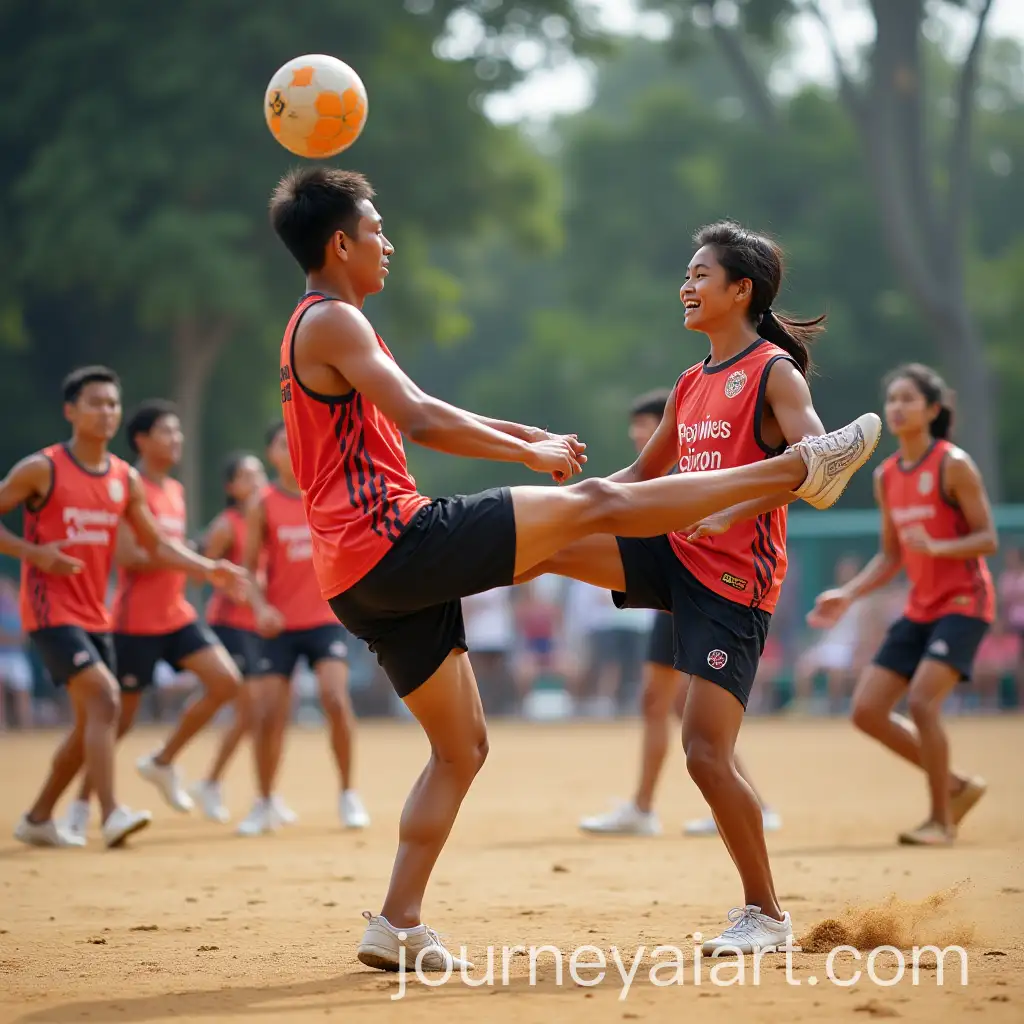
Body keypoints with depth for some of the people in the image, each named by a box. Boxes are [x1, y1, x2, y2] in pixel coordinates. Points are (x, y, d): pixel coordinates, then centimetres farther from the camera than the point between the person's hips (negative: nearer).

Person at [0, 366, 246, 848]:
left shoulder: (126, 479, 8)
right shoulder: (42, 469, -9)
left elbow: (156, 543, 12)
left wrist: (207, 569, -2)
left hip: (95, 616, 7)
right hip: (51, 611, -7)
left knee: (92, 723, 11)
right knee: (104, 697, -23)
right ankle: (111, 814, -27)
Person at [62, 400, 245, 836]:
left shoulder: (176, 490, 13)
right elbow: (127, 556, -20)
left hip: (177, 615, 7)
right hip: (137, 622, -7)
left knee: (227, 681, -7)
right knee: (119, 716, -1)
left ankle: (162, 762, 9)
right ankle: (82, 804, 16)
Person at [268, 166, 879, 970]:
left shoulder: (318, 327, 24)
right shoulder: (332, 321, -7)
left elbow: (418, 418, 32)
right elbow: (419, 419, -17)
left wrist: (525, 433, 29)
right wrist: (528, 452, -8)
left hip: (363, 583, 10)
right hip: (394, 541, -10)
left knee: (462, 749, 13)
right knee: (592, 504, -7)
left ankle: (399, 925, 8)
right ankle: (800, 468, -4)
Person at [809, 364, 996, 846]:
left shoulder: (953, 465, -11)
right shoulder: (886, 476, 9)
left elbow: (988, 539, -13)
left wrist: (937, 547, -29)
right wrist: (847, 595, 4)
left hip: (963, 602, -7)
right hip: (920, 608, 8)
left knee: (921, 701, -23)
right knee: (867, 709, -1)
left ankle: (941, 820, -7)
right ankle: (957, 786, 16)